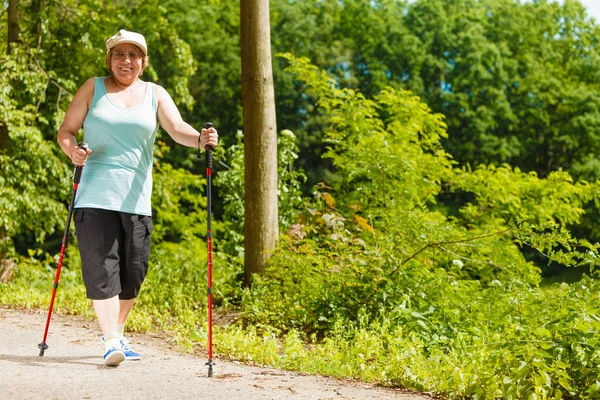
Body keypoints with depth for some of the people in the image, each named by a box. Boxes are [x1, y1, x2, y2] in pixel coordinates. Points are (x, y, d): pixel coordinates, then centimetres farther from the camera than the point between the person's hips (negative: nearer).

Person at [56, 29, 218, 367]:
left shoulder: (155, 95, 10)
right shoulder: (93, 88, 8)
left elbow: (176, 128, -6)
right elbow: (66, 130, 7)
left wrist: (199, 139, -27)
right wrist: (72, 150, -15)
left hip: (136, 198, 2)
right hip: (95, 196, -2)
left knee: (133, 269, 6)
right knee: (102, 268, -9)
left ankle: (118, 333, 24)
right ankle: (111, 341, -9)